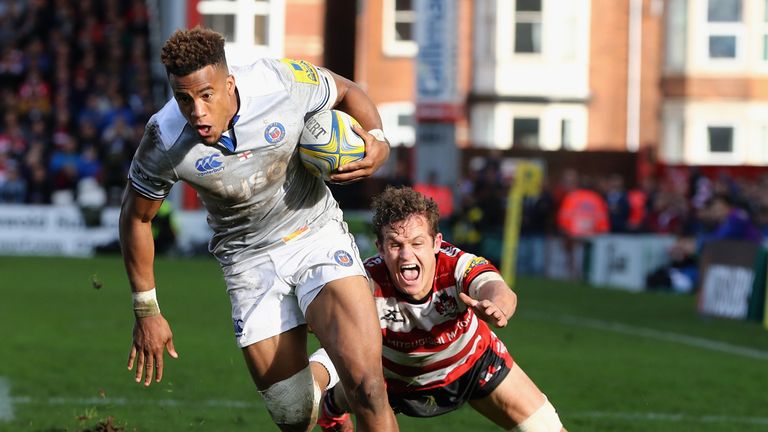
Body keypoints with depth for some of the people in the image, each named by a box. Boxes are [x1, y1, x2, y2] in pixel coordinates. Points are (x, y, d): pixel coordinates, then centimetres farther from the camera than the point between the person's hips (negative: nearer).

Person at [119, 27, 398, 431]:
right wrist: (146, 312, 3)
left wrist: (377, 140, -16)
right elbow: (136, 217, -1)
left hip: (318, 233, -1)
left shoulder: (282, 80, -21)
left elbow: (346, 91, 3)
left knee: (365, 384, -23)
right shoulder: (165, 140, -19)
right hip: (249, 259, 1)